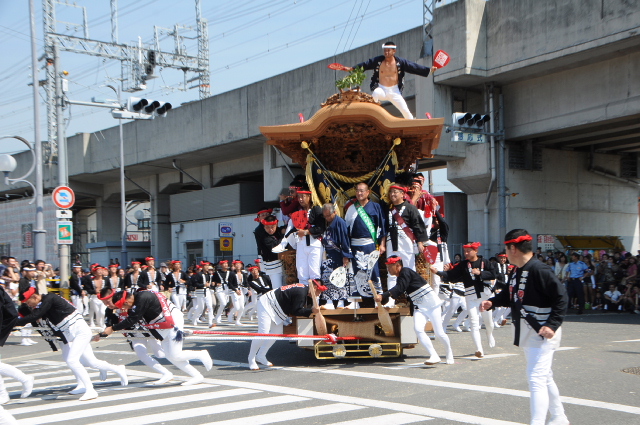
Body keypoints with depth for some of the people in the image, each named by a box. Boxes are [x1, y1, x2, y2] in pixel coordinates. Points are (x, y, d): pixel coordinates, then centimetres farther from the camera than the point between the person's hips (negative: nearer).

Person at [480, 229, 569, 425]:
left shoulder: (539, 270, -22)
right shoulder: (516, 271, 7)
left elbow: (561, 297, -22)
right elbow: (510, 295, 20)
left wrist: (552, 325, -27)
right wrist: (492, 302, 3)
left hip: (543, 334, -10)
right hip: (527, 334, 10)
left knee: (536, 379, -14)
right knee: (544, 377, 21)